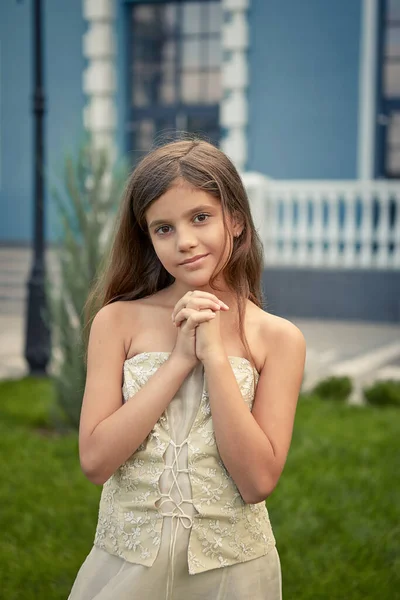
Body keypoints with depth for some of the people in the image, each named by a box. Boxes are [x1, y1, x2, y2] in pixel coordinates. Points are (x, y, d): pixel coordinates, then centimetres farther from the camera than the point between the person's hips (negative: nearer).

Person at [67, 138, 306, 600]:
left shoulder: (278, 338, -6)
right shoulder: (117, 321, -5)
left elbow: (258, 481, -13)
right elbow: (94, 460, -12)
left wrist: (214, 355, -17)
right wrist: (180, 359, -17)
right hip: (126, 561, 0)